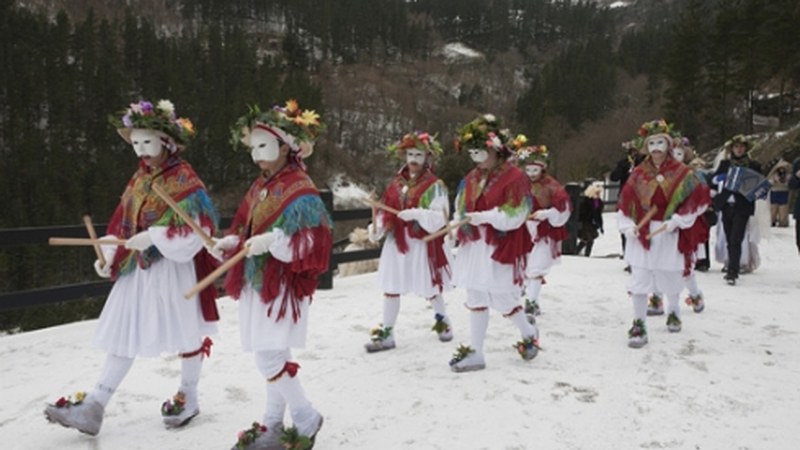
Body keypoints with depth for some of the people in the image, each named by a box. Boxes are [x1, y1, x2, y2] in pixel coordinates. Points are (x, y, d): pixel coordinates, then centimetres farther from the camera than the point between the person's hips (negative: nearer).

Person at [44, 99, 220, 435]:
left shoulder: (184, 180, -13)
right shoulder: (139, 179, 10)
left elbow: (195, 229, -20)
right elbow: (123, 223, 12)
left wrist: (154, 236, -24)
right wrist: (109, 256, -1)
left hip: (174, 269, -7)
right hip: (138, 268, 7)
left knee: (185, 334, 9)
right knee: (124, 335, 7)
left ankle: (187, 398, 26)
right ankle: (94, 407, 8)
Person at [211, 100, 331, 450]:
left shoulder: (300, 190, -14)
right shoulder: (259, 187, 12)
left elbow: (314, 242, -21)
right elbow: (246, 229, 20)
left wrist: (273, 240, -31)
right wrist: (231, 242, 1)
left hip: (283, 285, -8)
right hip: (257, 282, 8)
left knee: (269, 359, -7)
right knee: (275, 357, 16)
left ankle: (307, 418, 11)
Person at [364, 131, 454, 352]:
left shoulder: (435, 185, -9)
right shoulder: (397, 183, 7)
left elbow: (440, 218, -17)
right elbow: (385, 212, 8)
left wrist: (417, 213, -29)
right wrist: (376, 230, -7)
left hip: (423, 244, -4)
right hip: (396, 242, 5)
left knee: (430, 289, 11)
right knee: (391, 288, 5)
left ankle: (442, 320, 39)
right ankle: (386, 333, 15)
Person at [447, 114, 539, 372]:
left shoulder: (514, 178, -12)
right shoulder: (471, 179, 9)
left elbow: (514, 217, -17)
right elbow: (461, 210, 15)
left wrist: (485, 217, -24)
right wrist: (458, 227, -4)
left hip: (501, 247, -7)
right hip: (474, 246, 7)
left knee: (503, 301, 2)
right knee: (476, 301, 10)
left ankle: (529, 334, 32)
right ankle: (475, 353, 19)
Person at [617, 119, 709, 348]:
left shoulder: (681, 172, -5)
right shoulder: (638, 174, 2)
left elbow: (699, 199, -5)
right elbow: (625, 203, 6)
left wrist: (678, 219, -13)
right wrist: (628, 226, -6)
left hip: (670, 234, -1)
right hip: (642, 233, 1)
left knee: (670, 277, 15)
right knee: (639, 279, -4)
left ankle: (673, 313, 42)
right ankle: (639, 325, 4)